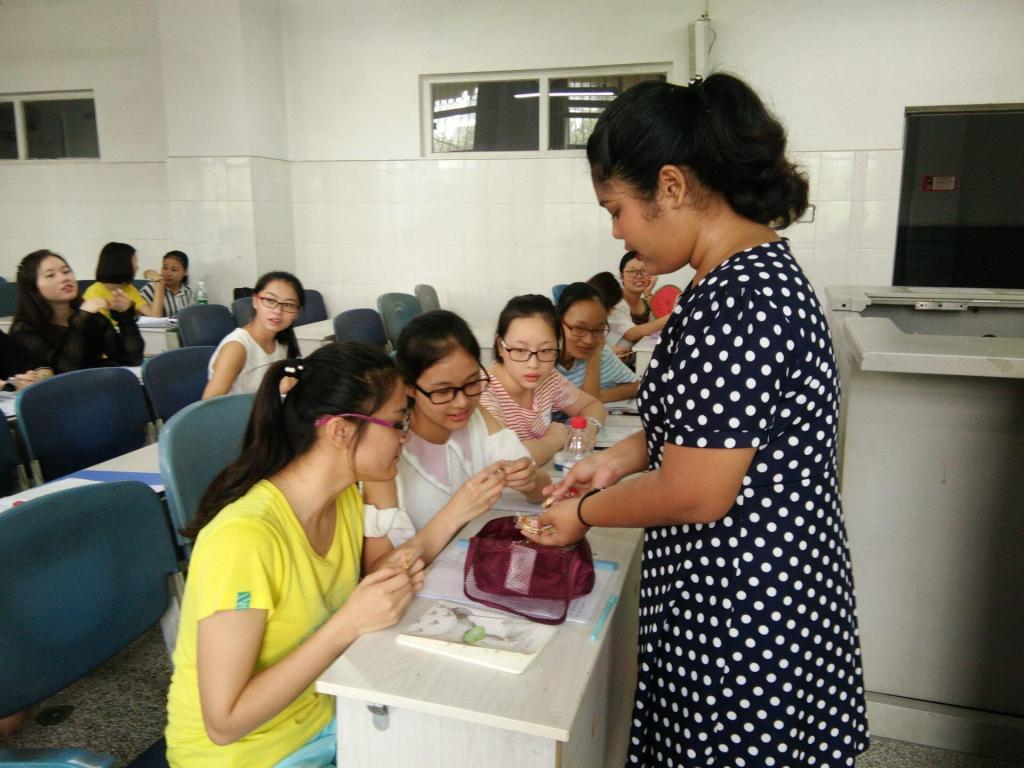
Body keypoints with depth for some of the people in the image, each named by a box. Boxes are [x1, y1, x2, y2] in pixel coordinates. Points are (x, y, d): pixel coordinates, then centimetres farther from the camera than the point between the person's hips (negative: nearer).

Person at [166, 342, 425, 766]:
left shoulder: (346, 496, -8)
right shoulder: (244, 537, -31)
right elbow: (226, 723, -26)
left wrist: (390, 581, -16)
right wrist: (348, 624, -30)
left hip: (324, 712, 7)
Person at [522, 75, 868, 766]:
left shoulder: (739, 299, -27)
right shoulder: (756, 269, 6)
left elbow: (694, 495, -24)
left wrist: (585, 513, -8)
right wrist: (618, 459, 8)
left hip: (746, 619, -9)